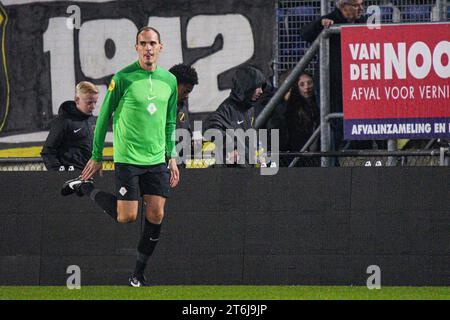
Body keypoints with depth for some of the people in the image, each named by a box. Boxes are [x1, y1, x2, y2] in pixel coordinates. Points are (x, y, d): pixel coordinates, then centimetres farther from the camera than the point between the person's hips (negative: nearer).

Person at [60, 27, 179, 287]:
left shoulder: (169, 80, 7)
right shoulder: (123, 78, -9)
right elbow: (105, 117, -2)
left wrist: (172, 156, 11)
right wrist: (96, 156, -1)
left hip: (157, 159, 5)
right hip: (128, 158, -5)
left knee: (156, 215, -1)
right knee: (127, 216, -7)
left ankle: (139, 273, 12)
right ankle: (85, 188, 17)